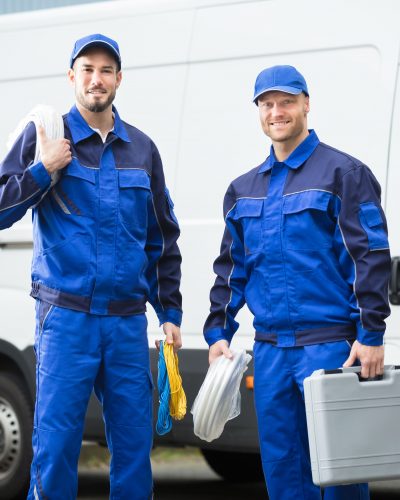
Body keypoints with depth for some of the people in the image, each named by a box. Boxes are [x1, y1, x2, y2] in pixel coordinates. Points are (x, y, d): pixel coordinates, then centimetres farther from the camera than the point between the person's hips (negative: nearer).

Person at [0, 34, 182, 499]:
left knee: (134, 442, 3)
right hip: (66, 318, -3)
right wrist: (44, 169, -13)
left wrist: (170, 311, 15)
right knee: (55, 442, -7)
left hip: (128, 321, 3)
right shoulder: (45, 137, 3)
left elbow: (163, 238, 20)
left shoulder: (141, 149, 14)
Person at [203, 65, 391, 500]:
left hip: (330, 345, -6)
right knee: (280, 465, 7)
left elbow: (371, 258, -8)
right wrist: (218, 332, 11)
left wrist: (370, 335, -14)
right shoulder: (243, 190, 17)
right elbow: (231, 267, 22)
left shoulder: (343, 173, -2)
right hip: (269, 349, 6)